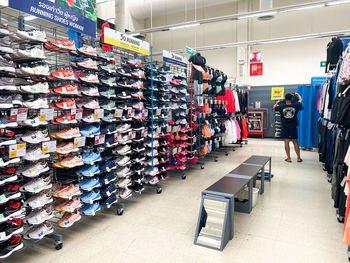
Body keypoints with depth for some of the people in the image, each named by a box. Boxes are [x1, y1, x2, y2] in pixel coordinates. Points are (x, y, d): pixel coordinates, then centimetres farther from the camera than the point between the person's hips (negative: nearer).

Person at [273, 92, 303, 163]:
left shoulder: (281, 107, -10)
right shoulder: (295, 106, -7)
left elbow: (274, 107, 9)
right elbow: (300, 100, 14)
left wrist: (277, 103, 29)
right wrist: (297, 94, 32)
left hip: (285, 127, -1)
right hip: (293, 127, 1)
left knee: (286, 142, 4)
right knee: (295, 142, 10)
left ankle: (288, 158, 7)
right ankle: (299, 158, 17)